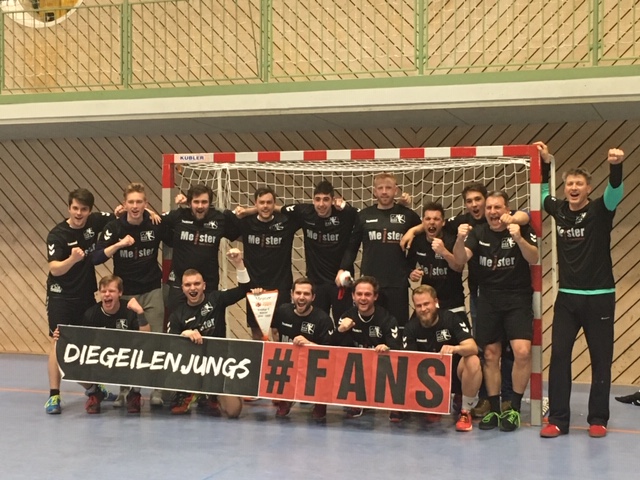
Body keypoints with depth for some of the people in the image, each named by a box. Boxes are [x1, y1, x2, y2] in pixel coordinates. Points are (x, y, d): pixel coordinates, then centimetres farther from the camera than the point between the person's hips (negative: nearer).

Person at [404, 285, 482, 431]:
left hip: (454, 371, -3)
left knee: (473, 361, -34)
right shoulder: (411, 327, -5)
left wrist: (455, 348, -48)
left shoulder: (451, 319, -15)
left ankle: (465, 412, -15)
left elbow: (473, 348, -25)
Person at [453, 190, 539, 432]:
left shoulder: (523, 230, -4)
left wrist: (519, 239, -36)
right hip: (487, 300, 3)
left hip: (518, 298, -2)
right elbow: (461, 258, -10)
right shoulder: (478, 233, 3)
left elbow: (533, 258, -18)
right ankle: (494, 409, 15)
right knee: (491, 355, 4)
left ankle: (514, 408, 0)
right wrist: (460, 240, -30)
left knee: (522, 352, -15)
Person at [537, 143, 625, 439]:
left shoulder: (600, 211, -5)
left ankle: (598, 419, 13)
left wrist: (616, 166, -44)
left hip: (599, 298, -3)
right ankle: (558, 419, 5)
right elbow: (542, 192, 24)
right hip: (566, 297, 3)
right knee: (558, 356, -1)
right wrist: (545, 162, 12)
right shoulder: (559, 210, 5)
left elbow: (615, 191, -25)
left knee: (601, 359, 3)